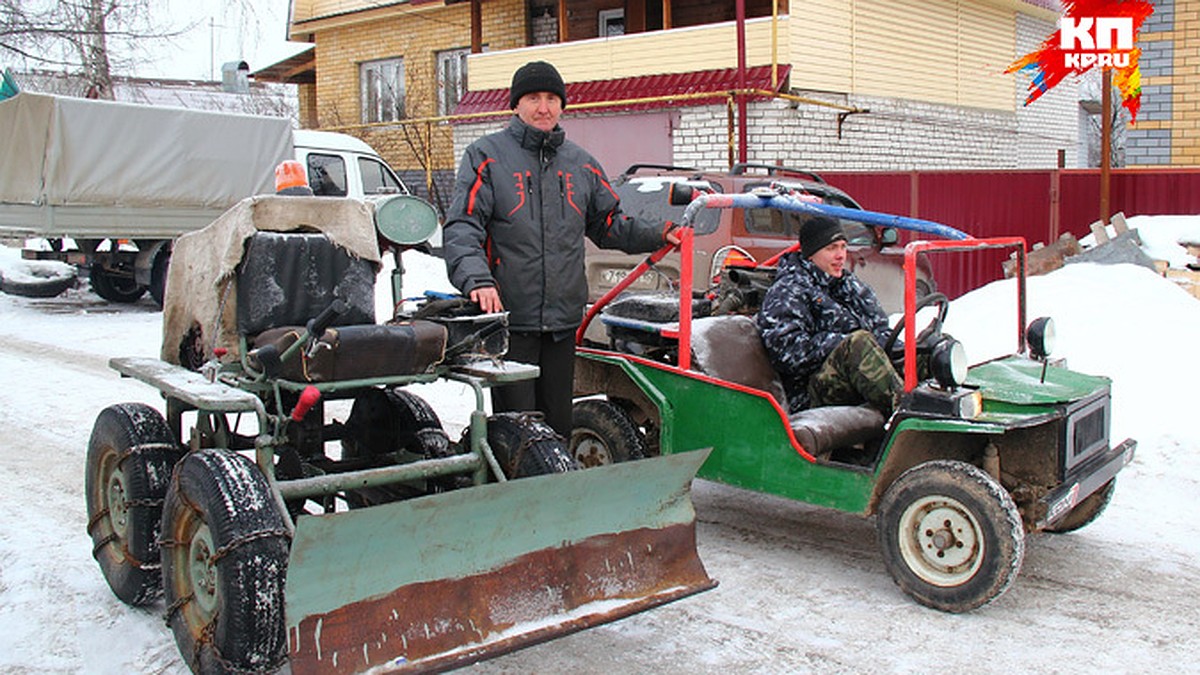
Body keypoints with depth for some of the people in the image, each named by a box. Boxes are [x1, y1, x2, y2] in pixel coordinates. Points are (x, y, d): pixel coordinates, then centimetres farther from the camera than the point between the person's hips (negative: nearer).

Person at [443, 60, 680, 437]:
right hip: (506, 317, -5)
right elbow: (462, 227, -9)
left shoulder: (581, 165, 15)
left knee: (557, 423, 13)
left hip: (563, 320, 5)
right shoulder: (486, 156, 0)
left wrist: (658, 235, 10)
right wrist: (477, 278, -26)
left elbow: (608, 225, 24)